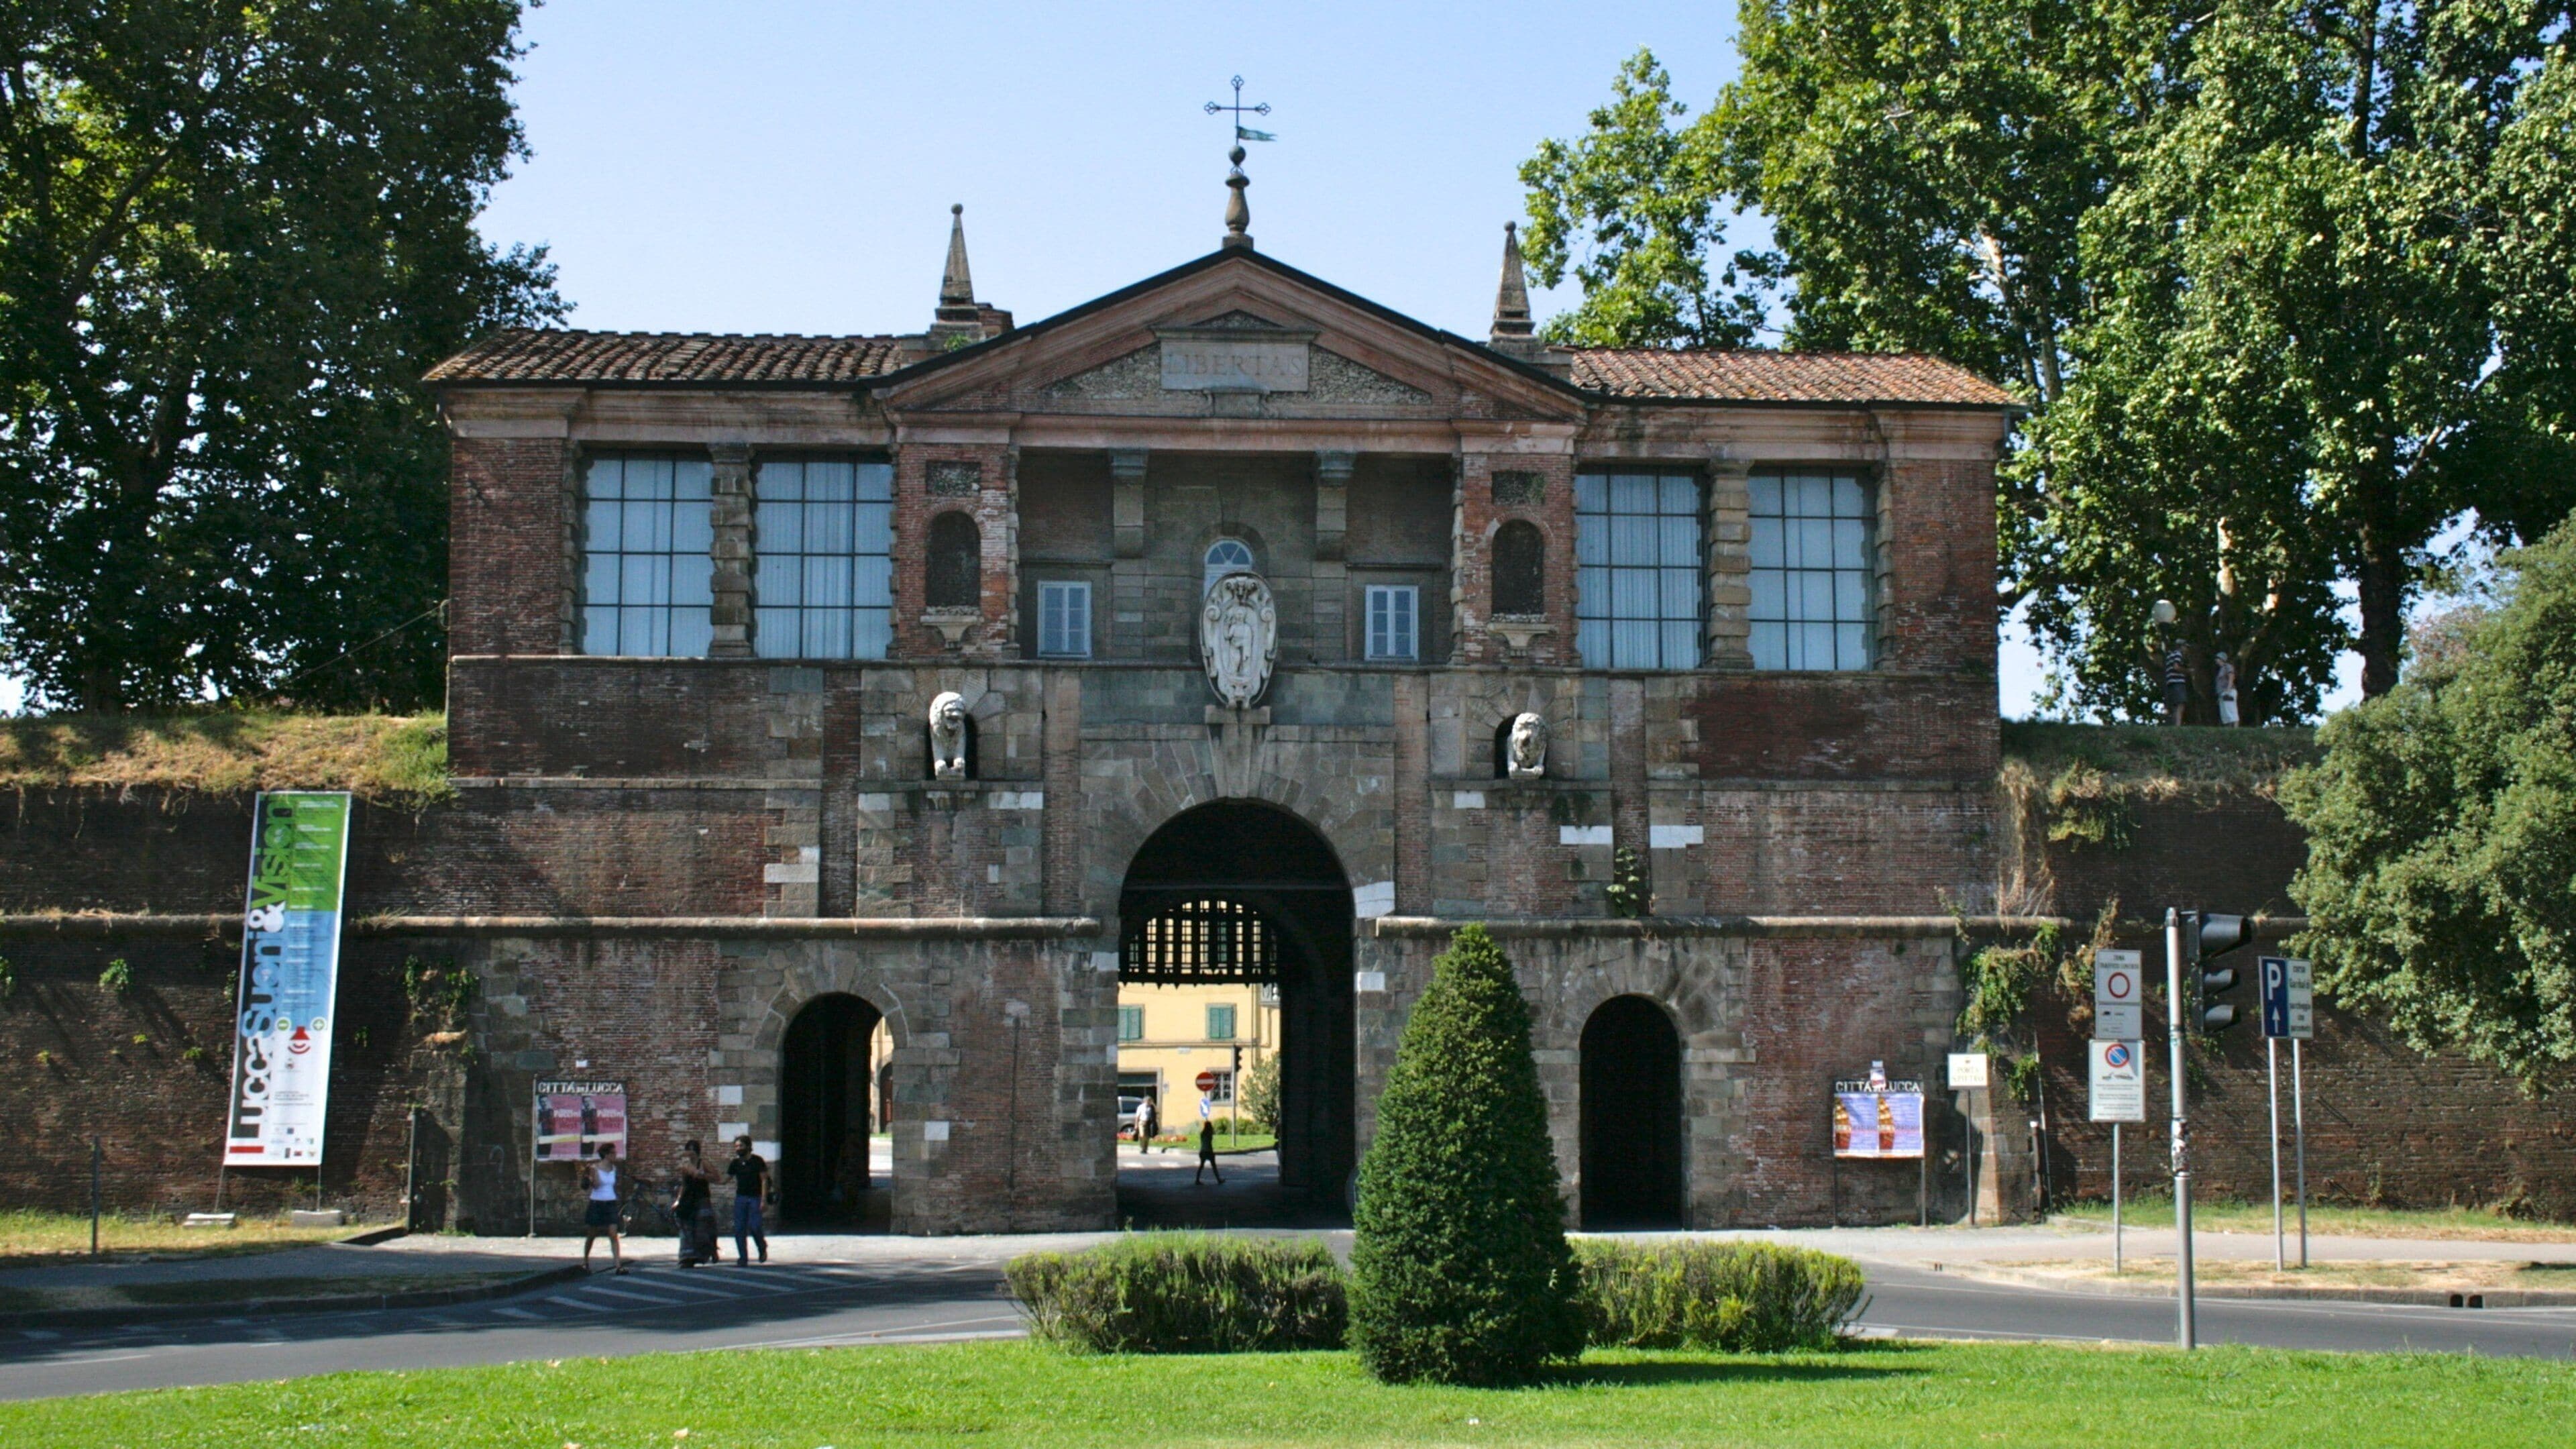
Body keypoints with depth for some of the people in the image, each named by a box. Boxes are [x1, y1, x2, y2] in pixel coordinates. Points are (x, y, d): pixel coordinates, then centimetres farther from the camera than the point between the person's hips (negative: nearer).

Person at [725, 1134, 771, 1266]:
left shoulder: (757, 1161, -3)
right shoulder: (735, 1163, 9)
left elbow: (764, 1180, -5)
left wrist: (763, 1200, -12)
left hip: (755, 1198, -4)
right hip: (740, 1198, 4)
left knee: (754, 1226, -14)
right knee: (739, 1229, -3)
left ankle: (763, 1247, 15)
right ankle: (743, 1258, 3)